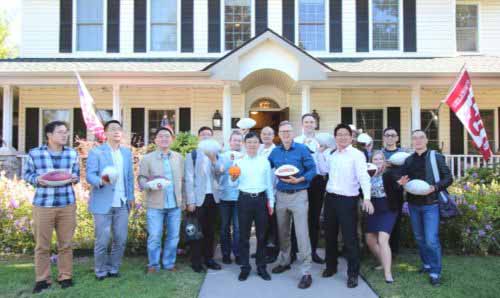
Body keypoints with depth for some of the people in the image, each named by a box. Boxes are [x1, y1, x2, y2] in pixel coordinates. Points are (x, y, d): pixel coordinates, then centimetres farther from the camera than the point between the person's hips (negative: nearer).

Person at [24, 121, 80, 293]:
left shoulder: (72, 153, 4)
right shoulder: (34, 154, -3)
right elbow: (26, 174, 7)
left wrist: (74, 179, -9)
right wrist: (37, 180, -12)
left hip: (67, 204, 2)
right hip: (42, 205, -2)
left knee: (65, 244, 10)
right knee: (42, 245, 7)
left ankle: (65, 277, 24)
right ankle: (42, 279, 21)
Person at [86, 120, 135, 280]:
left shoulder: (127, 152, 11)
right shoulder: (96, 152, -4)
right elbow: (90, 175, -12)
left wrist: (131, 197, 9)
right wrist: (101, 181, -33)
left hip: (122, 204, 4)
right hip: (103, 203, -4)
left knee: (121, 239, 8)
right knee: (102, 240, 3)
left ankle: (113, 268, 25)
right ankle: (101, 270, 21)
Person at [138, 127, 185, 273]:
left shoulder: (179, 158, 9)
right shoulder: (147, 158, -1)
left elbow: (182, 180, 12)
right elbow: (141, 179, -4)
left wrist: (183, 200, 9)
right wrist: (151, 185, -24)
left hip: (175, 204, 3)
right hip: (155, 205, -3)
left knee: (173, 236, 9)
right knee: (154, 237, 2)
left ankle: (169, 263, 25)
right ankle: (153, 265, 19)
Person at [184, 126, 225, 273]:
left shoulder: (216, 155, 11)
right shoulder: (192, 155, -2)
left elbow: (220, 172, -5)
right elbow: (188, 179, -6)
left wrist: (213, 160, -22)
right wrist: (190, 201, -11)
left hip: (213, 197, 4)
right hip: (198, 198, -4)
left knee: (210, 230, 11)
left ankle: (208, 258, 22)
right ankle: (196, 261, 11)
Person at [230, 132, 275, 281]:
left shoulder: (264, 161, 6)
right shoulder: (238, 161, 3)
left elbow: (269, 182, 9)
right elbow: (234, 184, 3)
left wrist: (271, 201, 7)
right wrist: (233, 179, -18)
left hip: (261, 199, 1)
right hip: (244, 199, -1)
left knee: (261, 234, 8)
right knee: (244, 234, 6)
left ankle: (261, 266, 22)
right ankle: (245, 267, 20)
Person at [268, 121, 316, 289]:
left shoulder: (302, 149, -6)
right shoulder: (275, 152, 7)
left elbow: (312, 170, -9)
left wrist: (298, 180, -21)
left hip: (298, 195, -4)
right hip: (281, 195, 5)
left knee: (302, 234, -6)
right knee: (283, 232, 16)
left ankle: (306, 272, 0)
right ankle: (284, 261, 34)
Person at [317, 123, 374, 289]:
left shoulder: (357, 154, -9)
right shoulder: (332, 155, 12)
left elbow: (363, 176, -18)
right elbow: (323, 169, 21)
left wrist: (367, 197, -31)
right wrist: (320, 152, 13)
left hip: (348, 200, -6)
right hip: (330, 198, 7)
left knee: (350, 237, -1)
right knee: (330, 234, 16)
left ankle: (353, 273, 12)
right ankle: (331, 266, 33)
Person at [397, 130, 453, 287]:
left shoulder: (436, 157, -4)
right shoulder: (408, 160, 7)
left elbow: (448, 178, -5)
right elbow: (402, 178, 13)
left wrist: (435, 187, -21)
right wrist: (401, 182, -10)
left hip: (430, 204, -4)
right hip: (413, 204, 5)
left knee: (431, 240, -8)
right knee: (419, 238, 15)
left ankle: (435, 272, 6)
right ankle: (427, 264, 32)